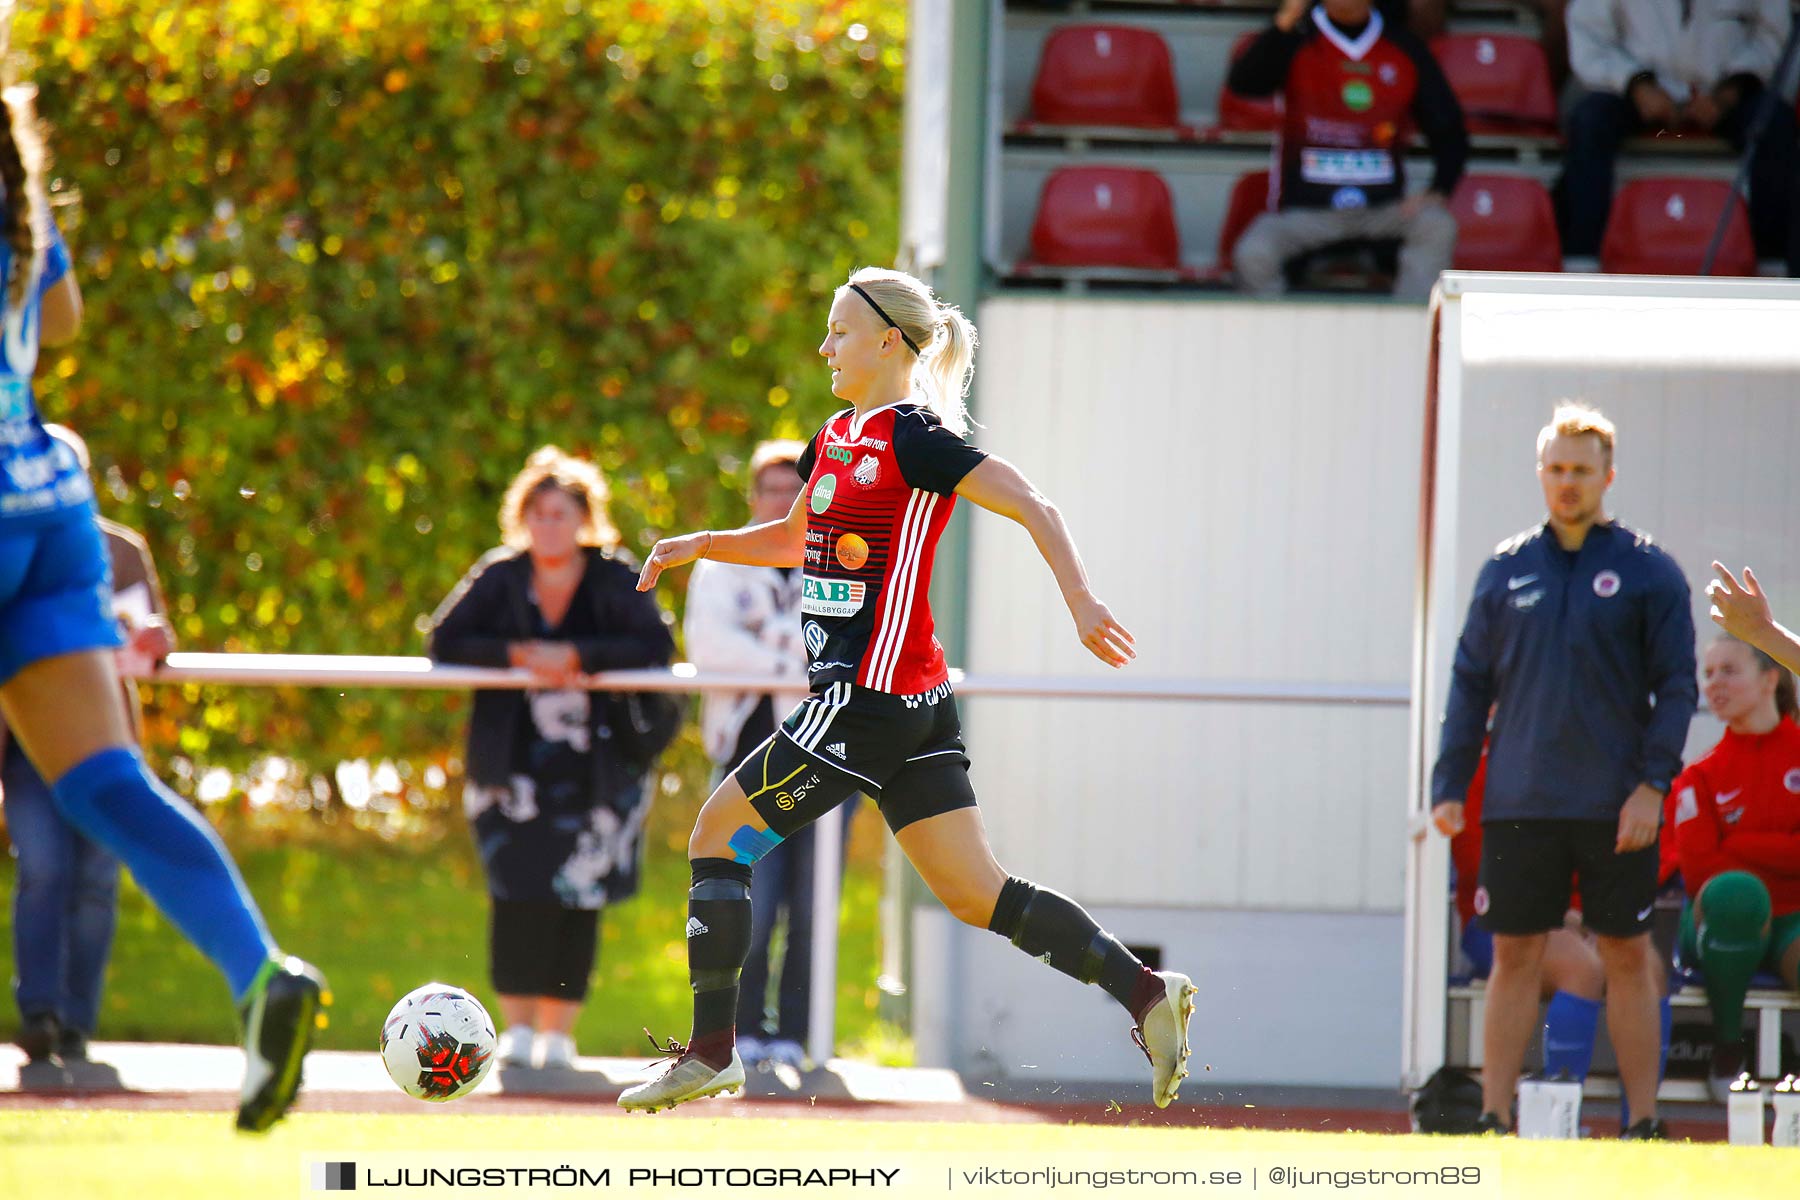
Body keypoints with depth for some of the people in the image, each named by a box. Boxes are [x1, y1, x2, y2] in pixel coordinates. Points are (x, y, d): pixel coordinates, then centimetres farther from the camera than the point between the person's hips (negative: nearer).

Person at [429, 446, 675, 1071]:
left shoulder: (614, 578, -4)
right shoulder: (500, 576, -1)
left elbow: (656, 645, -14)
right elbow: (445, 641, -7)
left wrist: (577, 657, -21)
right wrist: (519, 655, -19)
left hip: (592, 767, 0)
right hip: (513, 761, 0)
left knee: (578, 894, -3)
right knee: (518, 890, -11)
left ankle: (559, 1031, 3)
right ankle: (517, 1027, -6)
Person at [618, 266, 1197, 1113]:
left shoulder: (913, 436, -11)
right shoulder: (838, 437, 17)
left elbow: (1032, 509, -15)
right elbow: (793, 540, 33)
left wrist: (1080, 601, -25)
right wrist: (700, 545, 20)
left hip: (868, 697, -9)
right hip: (916, 702, 9)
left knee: (716, 837, -2)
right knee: (975, 894, 5)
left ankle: (711, 1049, 0)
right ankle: (1144, 992, -2)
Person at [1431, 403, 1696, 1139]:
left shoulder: (1648, 572, 1)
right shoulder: (1506, 569, 9)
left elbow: (1676, 685, -1)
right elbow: (1471, 684, 11)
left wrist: (1652, 782, -11)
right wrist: (1449, 786, 4)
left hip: (1616, 806, -2)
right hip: (1520, 803, 2)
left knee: (1628, 955, 2)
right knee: (1514, 955, 3)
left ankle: (1644, 1120, 5)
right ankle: (1493, 1117, 5)